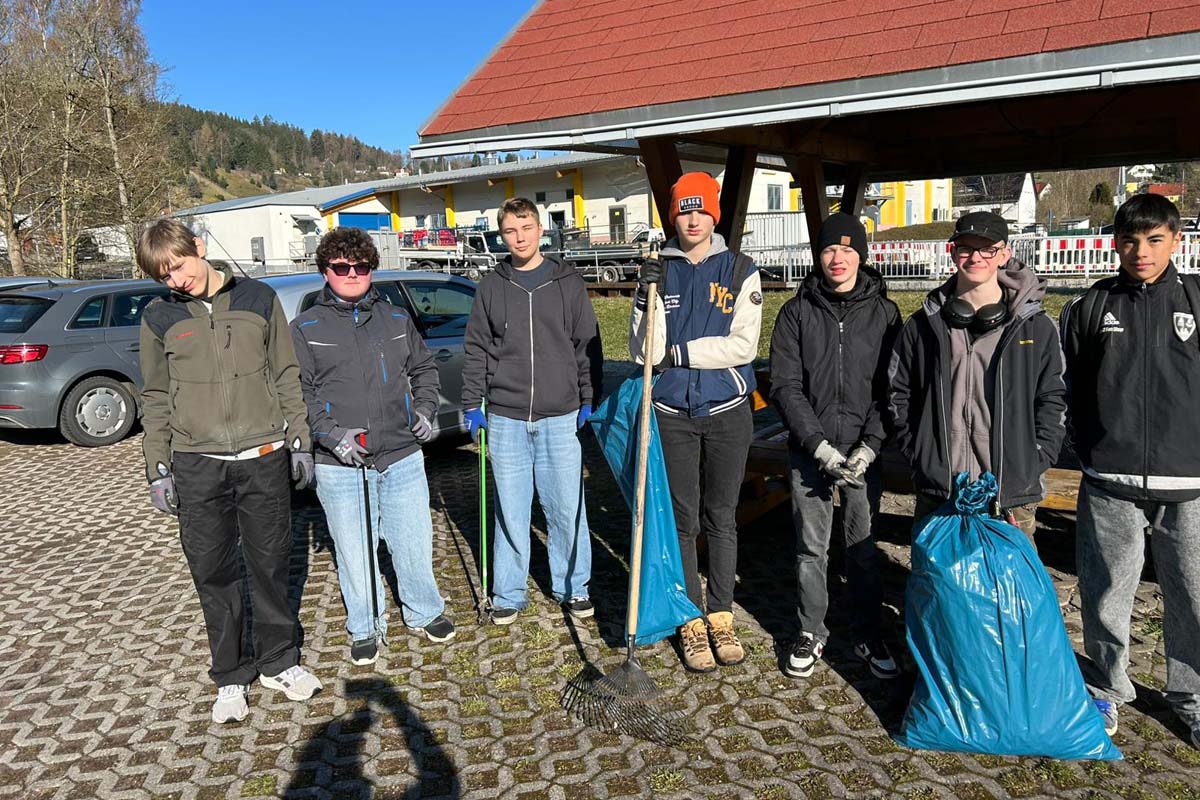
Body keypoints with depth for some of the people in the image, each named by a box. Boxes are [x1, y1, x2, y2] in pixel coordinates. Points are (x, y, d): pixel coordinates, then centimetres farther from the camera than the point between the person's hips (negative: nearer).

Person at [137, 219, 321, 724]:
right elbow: (155, 398, 8)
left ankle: (278, 661, 26)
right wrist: (157, 468, 4)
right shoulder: (159, 318, 3)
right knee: (214, 573, 8)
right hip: (197, 466, 1)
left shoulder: (258, 298, 2)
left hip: (264, 458, 0)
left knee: (270, 565, 9)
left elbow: (286, 375, 6)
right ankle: (231, 677, 23)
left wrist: (298, 440, 4)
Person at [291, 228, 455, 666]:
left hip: (402, 454, 2)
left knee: (414, 541, 11)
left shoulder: (397, 319, 11)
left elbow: (424, 368, 21)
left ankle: (424, 611, 33)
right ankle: (365, 628, 27)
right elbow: (298, 391, -1)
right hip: (340, 465, -2)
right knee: (354, 550, 7)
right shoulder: (305, 329, 1)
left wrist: (425, 408, 5)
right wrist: (331, 435, -14)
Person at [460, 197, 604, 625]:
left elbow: (588, 346, 6)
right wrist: (472, 405, 4)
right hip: (505, 419, 1)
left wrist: (590, 400, 2)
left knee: (567, 509, 5)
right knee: (510, 512, 8)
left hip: (560, 417, -1)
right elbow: (476, 351, 9)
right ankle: (509, 594, 21)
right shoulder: (491, 287, 6)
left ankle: (572, 586, 23)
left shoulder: (568, 282, 4)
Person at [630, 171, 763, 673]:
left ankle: (721, 616, 26)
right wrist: (648, 299, -21)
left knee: (721, 518, 12)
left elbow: (743, 345, -11)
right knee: (682, 519, 6)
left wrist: (679, 353, -13)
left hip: (727, 411, 0)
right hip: (673, 414, 0)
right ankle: (691, 621, 20)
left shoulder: (740, 272, 0)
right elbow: (644, 352, -7)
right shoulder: (657, 272, 1)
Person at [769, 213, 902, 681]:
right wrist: (820, 445, -12)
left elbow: (891, 388, 0)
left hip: (865, 453, 0)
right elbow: (785, 386, -4)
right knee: (811, 548, 9)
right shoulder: (797, 312, 1)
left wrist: (870, 446, -12)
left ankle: (868, 636, 27)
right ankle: (811, 633, 26)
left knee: (863, 547, 9)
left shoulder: (884, 313, 3)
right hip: (810, 451, 0)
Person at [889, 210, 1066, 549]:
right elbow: (899, 394, 10)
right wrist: (916, 453, 2)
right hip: (937, 494, 1)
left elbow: (1053, 399, 5)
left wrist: (1034, 463, -4)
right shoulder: (923, 325, 4)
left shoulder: (1036, 327, 2)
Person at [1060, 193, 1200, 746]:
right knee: (1106, 594, 10)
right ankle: (1107, 688, 29)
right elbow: (1070, 389, 9)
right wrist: (1089, 451, 4)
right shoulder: (1091, 307, 5)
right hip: (1110, 484, 0)